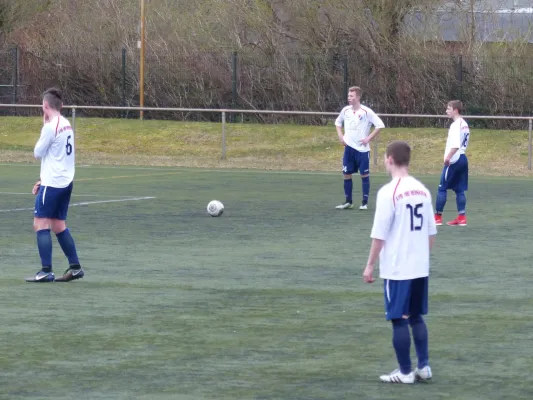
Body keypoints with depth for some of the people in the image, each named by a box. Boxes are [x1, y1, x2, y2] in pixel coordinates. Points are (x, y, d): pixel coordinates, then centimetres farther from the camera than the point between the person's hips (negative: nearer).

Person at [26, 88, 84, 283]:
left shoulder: (51, 127, -16)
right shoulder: (66, 125, 10)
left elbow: (38, 153, -6)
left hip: (52, 184, -9)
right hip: (65, 182, 9)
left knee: (40, 224, -5)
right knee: (59, 226, 14)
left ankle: (46, 271, -9)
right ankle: (75, 267, 15)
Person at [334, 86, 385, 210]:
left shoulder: (366, 112, -11)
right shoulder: (346, 110, 4)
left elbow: (380, 125, -10)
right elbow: (338, 122, 23)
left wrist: (368, 138, -13)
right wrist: (340, 136, 9)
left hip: (362, 148, -5)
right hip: (349, 148, 5)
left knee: (364, 174, -1)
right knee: (346, 174, 4)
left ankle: (365, 202, 5)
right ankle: (348, 202, 13)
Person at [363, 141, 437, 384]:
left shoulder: (388, 193, -14)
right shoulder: (422, 190, 6)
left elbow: (379, 235, -14)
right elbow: (431, 232, 11)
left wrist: (370, 266, -6)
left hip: (397, 269, -6)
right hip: (420, 268, 6)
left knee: (399, 319, 2)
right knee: (416, 317, 17)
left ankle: (405, 372, 6)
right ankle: (424, 367, 17)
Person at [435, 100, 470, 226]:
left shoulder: (455, 125, -15)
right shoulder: (464, 124, 14)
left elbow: (455, 145, -26)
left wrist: (448, 158, -26)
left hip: (454, 160, -9)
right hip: (463, 158, 9)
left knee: (442, 188, -1)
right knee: (459, 190, 10)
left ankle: (438, 217, 1)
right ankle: (461, 217, 8)